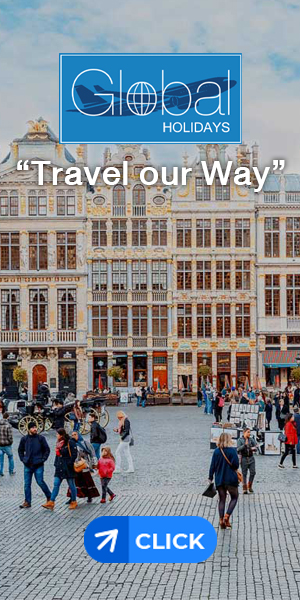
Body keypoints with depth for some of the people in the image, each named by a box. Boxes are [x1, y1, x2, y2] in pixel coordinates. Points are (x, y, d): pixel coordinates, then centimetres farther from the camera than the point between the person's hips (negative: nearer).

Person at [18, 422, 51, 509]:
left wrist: (43, 459, -4)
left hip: (38, 465, -3)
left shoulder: (41, 438, -3)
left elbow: (47, 450, 3)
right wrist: (23, 459, 8)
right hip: (27, 465, 3)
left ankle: (49, 497, 18)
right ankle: (27, 502, 13)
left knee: (40, 482, -3)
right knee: (27, 484, 4)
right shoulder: (24, 439, 4)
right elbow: (20, 450, 17)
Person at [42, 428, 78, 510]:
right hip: (60, 467, 7)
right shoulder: (58, 443, 12)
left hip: (68, 468, -7)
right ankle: (51, 502, -2)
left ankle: (73, 502, 16)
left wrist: (70, 464, -16)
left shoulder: (70, 443, -12)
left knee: (71, 485, 4)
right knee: (56, 484, 1)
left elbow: (74, 454, -14)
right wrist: (56, 463, 12)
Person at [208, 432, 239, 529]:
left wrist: (210, 478, 7)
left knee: (222, 500, 12)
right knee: (234, 497, 12)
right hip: (231, 479, -4)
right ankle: (227, 516, -5)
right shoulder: (232, 450, -11)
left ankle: (221, 520, 7)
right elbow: (236, 464, -14)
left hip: (219, 480, 4)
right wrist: (234, 469, 9)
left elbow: (212, 466, 0)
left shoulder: (216, 451, 0)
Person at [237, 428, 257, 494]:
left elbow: (256, 445, 3)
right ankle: (244, 488, 8)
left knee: (252, 473, -1)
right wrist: (245, 445, -24)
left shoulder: (251, 439, 6)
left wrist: (254, 448, -19)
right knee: (244, 473, 2)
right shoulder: (240, 440, -4)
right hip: (244, 458, -3)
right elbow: (238, 449, -13)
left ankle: (250, 486, 17)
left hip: (251, 458, 3)